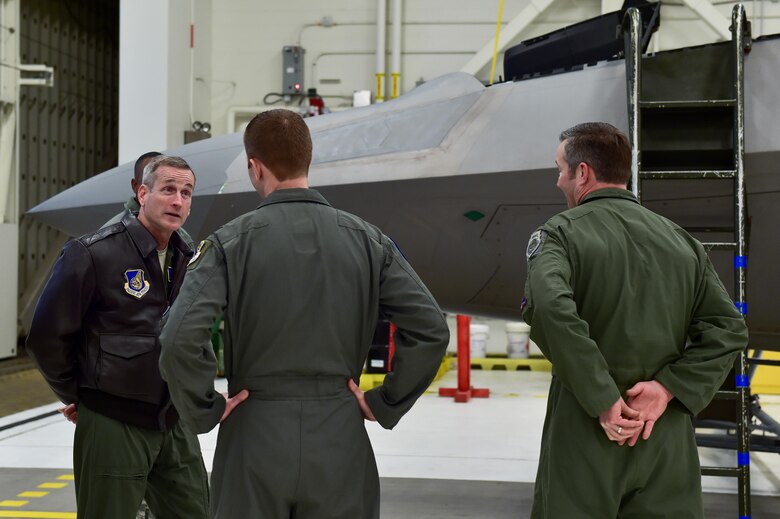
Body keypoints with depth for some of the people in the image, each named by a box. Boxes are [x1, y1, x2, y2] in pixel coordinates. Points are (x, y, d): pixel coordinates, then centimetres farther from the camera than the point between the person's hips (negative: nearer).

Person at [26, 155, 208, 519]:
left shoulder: (188, 260, 9)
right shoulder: (91, 254, -11)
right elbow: (47, 337, -9)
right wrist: (77, 397, 0)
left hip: (175, 426, 6)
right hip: (113, 425, -6)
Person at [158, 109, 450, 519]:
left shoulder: (230, 242, -6)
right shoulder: (366, 240, 1)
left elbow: (179, 339, -18)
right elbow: (430, 330, -4)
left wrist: (204, 410, -5)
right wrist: (385, 403, 3)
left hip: (256, 441, -2)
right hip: (339, 439, 2)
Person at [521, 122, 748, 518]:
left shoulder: (559, 234, -5)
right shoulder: (681, 240, 10)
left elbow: (548, 309, -24)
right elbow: (728, 328, 3)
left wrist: (603, 400, -19)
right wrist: (668, 388, -5)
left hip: (587, 435, -4)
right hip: (668, 442, 4)